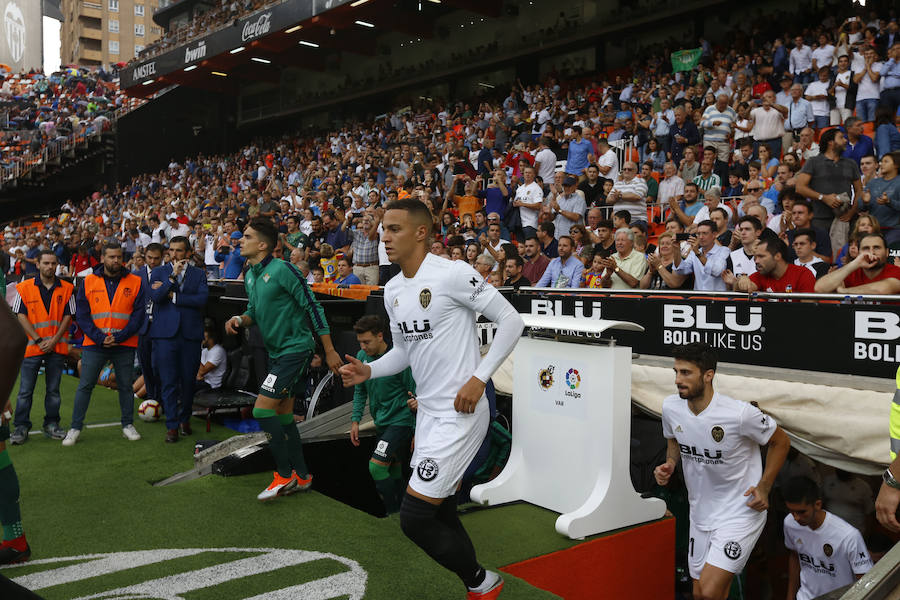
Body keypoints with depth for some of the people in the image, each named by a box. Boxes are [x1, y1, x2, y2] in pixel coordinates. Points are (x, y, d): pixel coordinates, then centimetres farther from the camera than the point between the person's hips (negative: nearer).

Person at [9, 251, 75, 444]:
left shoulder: (67, 289, 5)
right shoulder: (24, 288, 1)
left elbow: (68, 316, 4)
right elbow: (21, 316, -2)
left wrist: (54, 340, -7)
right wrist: (39, 340, -10)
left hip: (57, 347, 2)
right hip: (31, 347, -1)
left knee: (53, 389, 8)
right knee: (25, 390, 0)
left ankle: (51, 425, 18)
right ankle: (21, 428, 7)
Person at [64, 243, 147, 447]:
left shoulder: (135, 283, 2)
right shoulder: (88, 282, 4)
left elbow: (139, 314, -1)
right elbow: (81, 315, 1)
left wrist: (120, 337, -11)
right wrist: (99, 338, -10)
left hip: (125, 345, 0)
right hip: (94, 344, 0)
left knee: (126, 385, 8)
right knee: (85, 385, 1)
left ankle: (128, 425, 20)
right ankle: (75, 428, 10)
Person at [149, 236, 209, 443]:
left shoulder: (199, 274, 10)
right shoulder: (159, 272, 10)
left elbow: (202, 299, -7)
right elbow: (155, 296, -7)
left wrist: (172, 295, -8)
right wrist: (173, 276, -14)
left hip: (190, 334, 1)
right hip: (165, 333, -1)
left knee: (188, 380, 6)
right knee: (168, 381, -3)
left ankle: (184, 419, 24)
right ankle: (172, 426, 3)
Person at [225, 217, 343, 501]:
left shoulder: (282, 270, -17)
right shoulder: (249, 276, 9)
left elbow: (312, 306, -16)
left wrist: (329, 350, -15)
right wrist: (240, 319, -2)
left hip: (295, 348, -9)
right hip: (276, 352, 9)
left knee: (262, 409, -12)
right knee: (284, 415, 13)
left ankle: (285, 474, 2)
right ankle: (301, 476, 25)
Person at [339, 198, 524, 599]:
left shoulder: (453, 273, -15)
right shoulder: (392, 290, 10)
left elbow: (511, 321, -13)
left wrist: (479, 378, -18)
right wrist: (369, 371, 3)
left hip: (460, 413, -8)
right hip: (427, 412, 9)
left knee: (414, 518, -8)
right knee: (441, 515, 15)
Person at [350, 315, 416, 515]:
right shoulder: (362, 356, 0)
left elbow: (417, 395, -13)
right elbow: (360, 391, 14)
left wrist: (417, 432, -11)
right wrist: (355, 420, 6)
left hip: (400, 421, -7)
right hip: (381, 423, 7)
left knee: (376, 466, -16)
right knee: (393, 470, 15)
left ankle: (394, 513, -2)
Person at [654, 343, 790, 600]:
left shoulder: (741, 413, -23)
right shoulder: (671, 407, -7)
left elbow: (780, 442, -5)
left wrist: (764, 487, -12)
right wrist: (669, 464, -5)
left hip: (741, 513, -6)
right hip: (700, 513, 6)